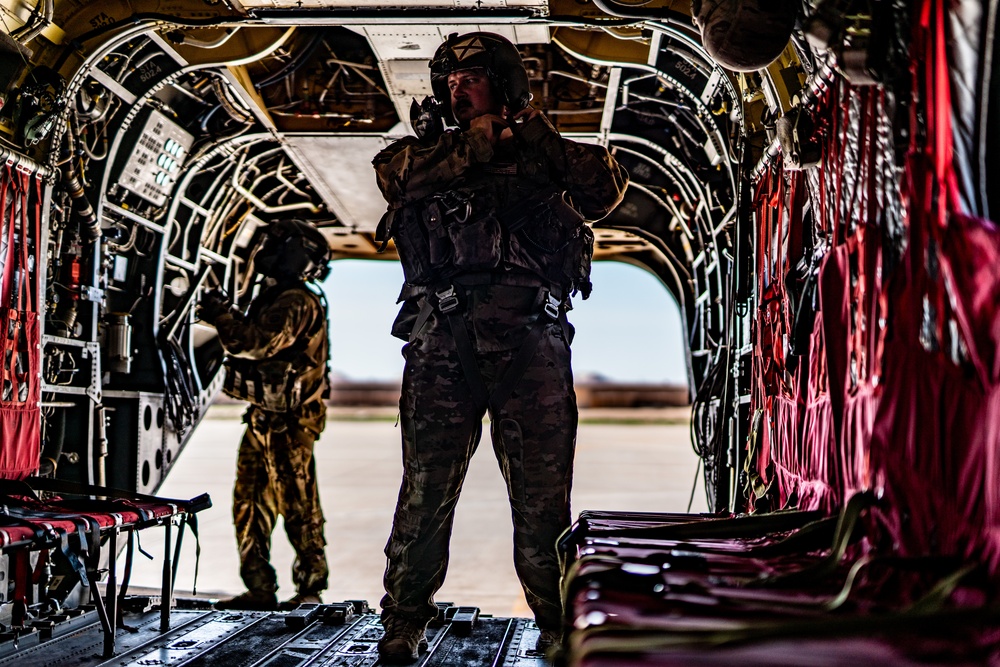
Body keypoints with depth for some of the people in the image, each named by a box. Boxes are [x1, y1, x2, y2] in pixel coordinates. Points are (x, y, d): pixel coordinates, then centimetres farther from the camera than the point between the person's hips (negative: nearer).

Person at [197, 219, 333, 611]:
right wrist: (226, 319, 8)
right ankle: (259, 590, 16)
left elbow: (260, 342, -26)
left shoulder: (297, 303, -14)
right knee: (251, 504, 10)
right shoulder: (275, 298, 18)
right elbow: (250, 345, 21)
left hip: (287, 421, -10)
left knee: (296, 504, -2)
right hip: (264, 418, 10)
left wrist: (223, 316, -16)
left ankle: (311, 589, 7)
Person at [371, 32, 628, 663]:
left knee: (543, 492, 0)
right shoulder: (428, 151, 23)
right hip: (440, 343, 1)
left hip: (528, 339, -1)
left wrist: (537, 137, 4)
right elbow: (398, 172, 2)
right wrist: (477, 142, 3)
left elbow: (607, 183, 2)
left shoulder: (544, 154, 19)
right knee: (426, 488, -1)